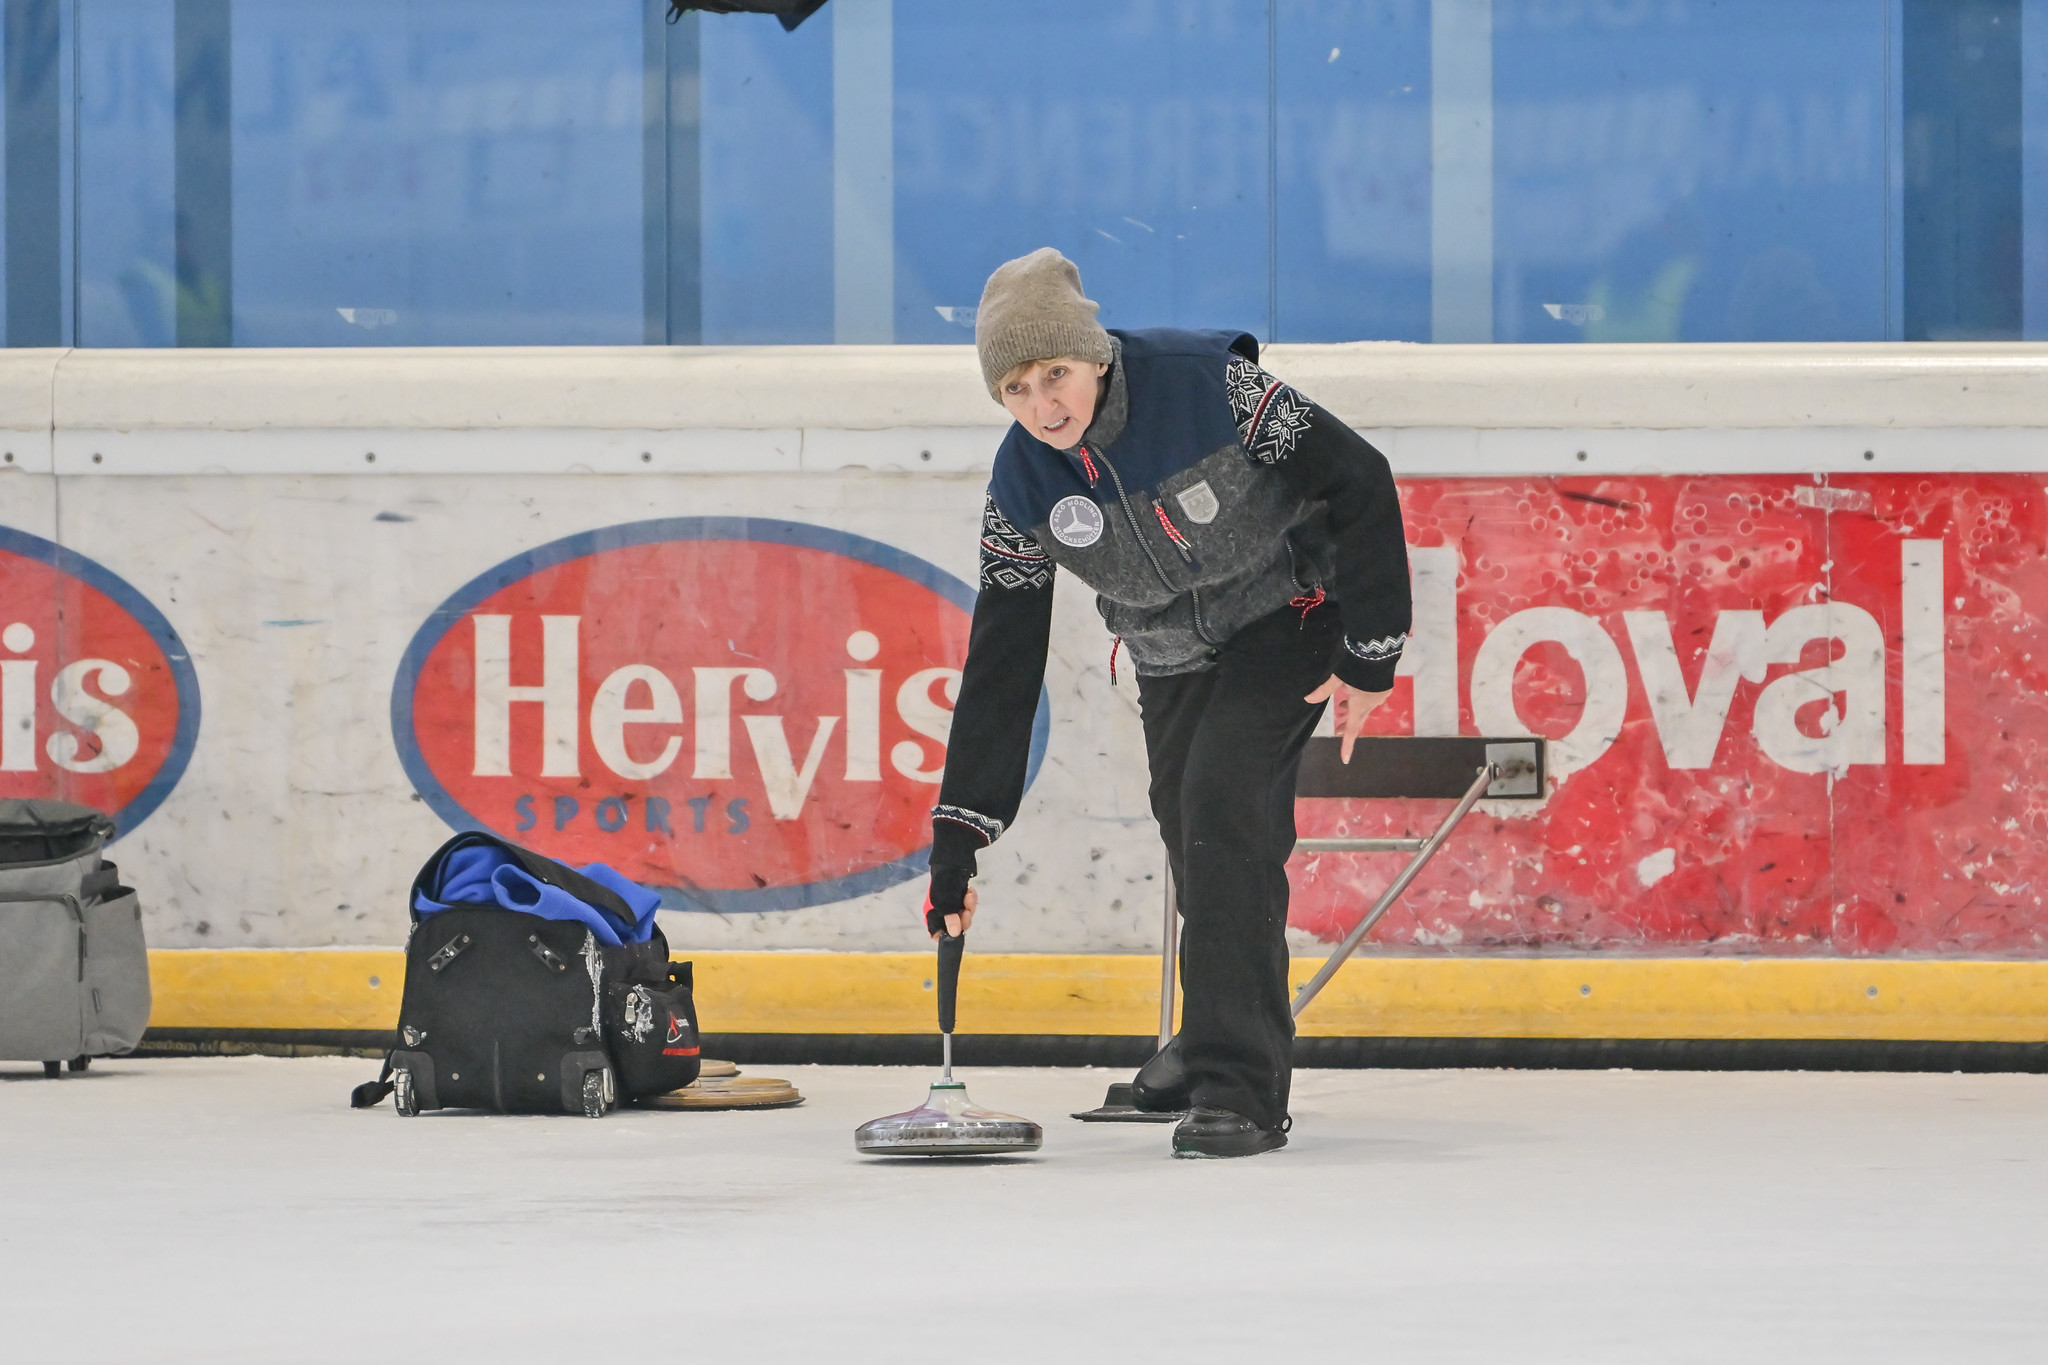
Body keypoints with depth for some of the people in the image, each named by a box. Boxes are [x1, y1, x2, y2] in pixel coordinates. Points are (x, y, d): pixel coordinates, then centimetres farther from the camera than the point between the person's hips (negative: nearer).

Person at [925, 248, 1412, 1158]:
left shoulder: (1207, 386, -31)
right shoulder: (1021, 489, -17)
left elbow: (1359, 484, -22)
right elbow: (1000, 666, -12)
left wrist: (1371, 656, -19)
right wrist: (958, 835, -16)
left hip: (1287, 617, -5)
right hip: (1170, 655, 5)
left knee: (1223, 806, -20)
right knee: (1190, 834, 10)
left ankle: (1238, 1090, -19)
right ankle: (1217, 1043, 39)